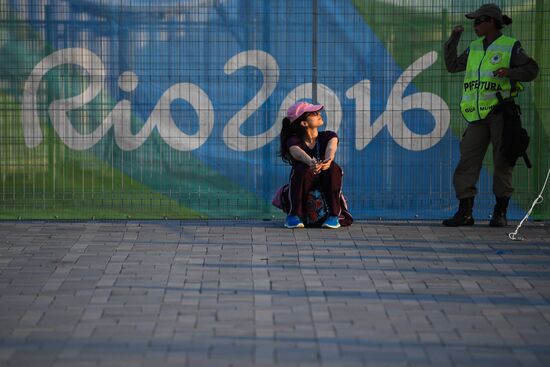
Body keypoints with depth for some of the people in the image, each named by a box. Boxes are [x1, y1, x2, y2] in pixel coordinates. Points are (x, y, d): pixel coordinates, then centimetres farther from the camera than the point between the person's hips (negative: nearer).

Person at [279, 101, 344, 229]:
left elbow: (331, 148, -24)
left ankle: (334, 216, -26)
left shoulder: (328, 136, 1)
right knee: (303, 170, -32)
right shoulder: (294, 141, -6)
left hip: (326, 190, 2)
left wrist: (328, 160, -50)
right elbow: (299, 154, -31)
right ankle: (293, 216, -29)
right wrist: (311, 163, -56)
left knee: (333, 168, -28)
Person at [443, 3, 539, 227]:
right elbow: (452, 66, 20)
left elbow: (531, 71, -5)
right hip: (478, 116, 5)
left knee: (502, 162, -2)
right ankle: (465, 212, -4)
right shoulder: (475, 49, 16)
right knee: (467, 160, -4)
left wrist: (509, 72, -22)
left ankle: (500, 213, 5)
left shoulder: (510, 47, -1)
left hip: (501, 111, -5)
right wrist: (454, 40, 12)